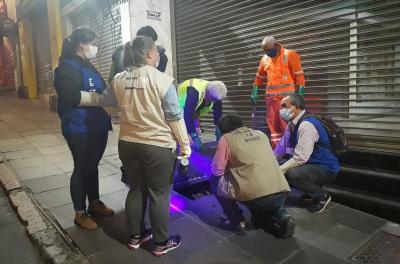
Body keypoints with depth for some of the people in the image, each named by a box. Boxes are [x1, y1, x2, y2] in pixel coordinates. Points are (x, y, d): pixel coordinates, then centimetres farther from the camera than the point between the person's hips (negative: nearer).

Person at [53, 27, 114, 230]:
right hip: (80, 129, -9)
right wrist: (101, 97, -20)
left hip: (96, 127, 9)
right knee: (82, 168, 2)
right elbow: (71, 96, -27)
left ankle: (94, 204, 33)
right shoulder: (69, 67, -13)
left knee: (92, 166, 18)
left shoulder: (87, 66, 17)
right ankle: (80, 213, 18)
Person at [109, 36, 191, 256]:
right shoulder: (162, 79, -13)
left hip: (127, 143, 6)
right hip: (158, 146, -5)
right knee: (159, 194, 7)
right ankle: (161, 243, 22)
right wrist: (185, 144, -4)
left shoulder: (118, 80, 4)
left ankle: (135, 236, 33)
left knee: (136, 189, 19)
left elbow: (110, 103, 20)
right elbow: (174, 117, -12)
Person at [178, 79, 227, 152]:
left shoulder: (216, 94, -20)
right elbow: (187, 116, -41)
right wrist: (195, 137, -39)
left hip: (192, 110, 6)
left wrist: (219, 136, -16)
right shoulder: (194, 92, -41)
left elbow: (218, 115, -12)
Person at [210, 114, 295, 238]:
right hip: (280, 193, 6)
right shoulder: (260, 134, 21)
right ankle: (280, 216, 11)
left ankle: (237, 222, 15)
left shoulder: (226, 138, 4)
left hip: (256, 196, -6)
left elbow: (217, 171, 5)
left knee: (215, 181, 16)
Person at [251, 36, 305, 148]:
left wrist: (299, 94, -11)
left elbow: (299, 76, -6)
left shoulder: (290, 55, -3)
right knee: (272, 124, 7)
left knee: (286, 123, -10)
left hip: (286, 96, -6)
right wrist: (254, 92, 22)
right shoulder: (265, 59, 14)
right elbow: (259, 77, 25)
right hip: (270, 97, 6)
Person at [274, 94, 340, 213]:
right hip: (310, 164, 9)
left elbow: (300, 158, -29)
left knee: (292, 174, -32)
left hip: (325, 168, -9)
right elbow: (281, 149, 5)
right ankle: (312, 189, 16)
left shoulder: (307, 125, -26)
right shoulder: (292, 124, 2)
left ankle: (322, 196, -4)